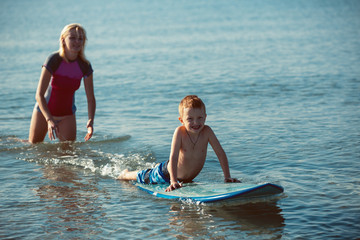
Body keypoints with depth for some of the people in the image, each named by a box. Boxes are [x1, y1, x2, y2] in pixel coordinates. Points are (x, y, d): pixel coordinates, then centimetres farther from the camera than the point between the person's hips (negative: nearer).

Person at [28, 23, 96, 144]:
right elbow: (39, 95, -27)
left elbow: (91, 98, -10)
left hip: (67, 114, 2)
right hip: (44, 111, -2)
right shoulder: (53, 60, -25)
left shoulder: (85, 66, -15)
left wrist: (91, 121, -28)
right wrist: (49, 120, -39)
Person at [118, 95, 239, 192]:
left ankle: (158, 167, 65)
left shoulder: (206, 131, -27)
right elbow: (173, 156, -38)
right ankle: (126, 174, 51)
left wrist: (227, 177, -26)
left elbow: (220, 153, -22)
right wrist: (173, 181, -46)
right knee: (144, 178, 20)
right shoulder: (180, 132, -34)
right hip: (168, 172, -4)